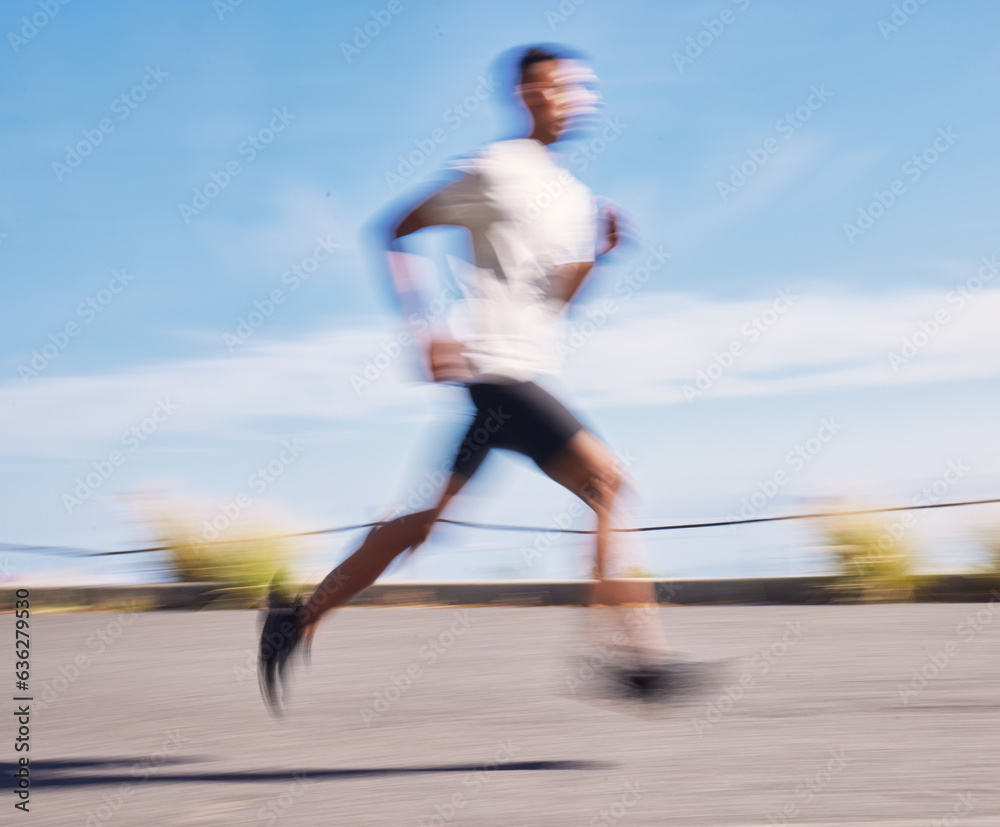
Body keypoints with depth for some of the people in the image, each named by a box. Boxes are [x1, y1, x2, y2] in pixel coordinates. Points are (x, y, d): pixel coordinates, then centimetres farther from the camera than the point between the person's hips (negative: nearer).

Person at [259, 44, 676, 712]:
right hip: (491, 367, -9)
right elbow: (397, 235, -4)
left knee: (424, 519, 10)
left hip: (522, 372, 9)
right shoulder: (496, 170, -6)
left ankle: (297, 622, 18)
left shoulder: (571, 195, 19)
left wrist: (597, 253, 2)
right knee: (606, 480, -15)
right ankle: (643, 654, -14)